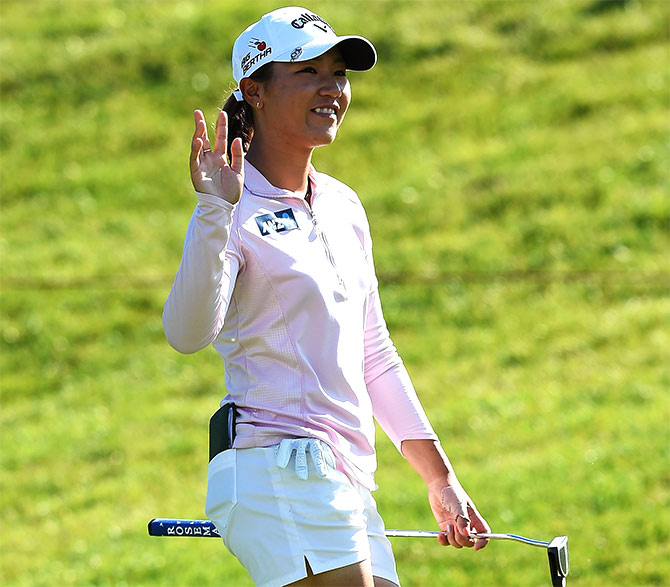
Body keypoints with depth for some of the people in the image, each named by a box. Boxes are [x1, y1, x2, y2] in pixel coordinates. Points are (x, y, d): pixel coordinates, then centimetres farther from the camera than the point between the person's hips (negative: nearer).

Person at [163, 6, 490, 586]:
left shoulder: (344, 206, 16)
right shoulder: (236, 212, -8)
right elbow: (188, 333, -26)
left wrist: (440, 478, 24)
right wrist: (215, 211, -36)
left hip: (349, 484, 8)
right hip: (278, 471, -8)